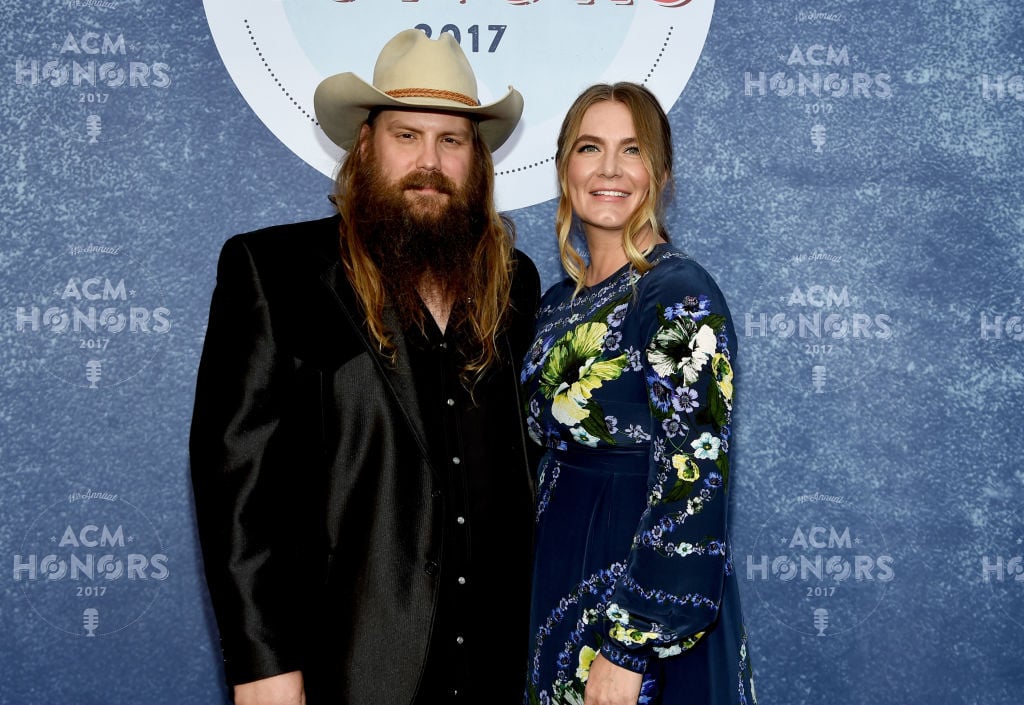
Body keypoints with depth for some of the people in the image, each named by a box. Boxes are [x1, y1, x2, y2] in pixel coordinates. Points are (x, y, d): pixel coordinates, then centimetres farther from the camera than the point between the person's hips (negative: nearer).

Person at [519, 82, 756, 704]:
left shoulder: (681, 296, -15)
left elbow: (693, 483, -20)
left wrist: (628, 649, -22)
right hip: (563, 589, 7)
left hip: (646, 611, -7)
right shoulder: (560, 303, 8)